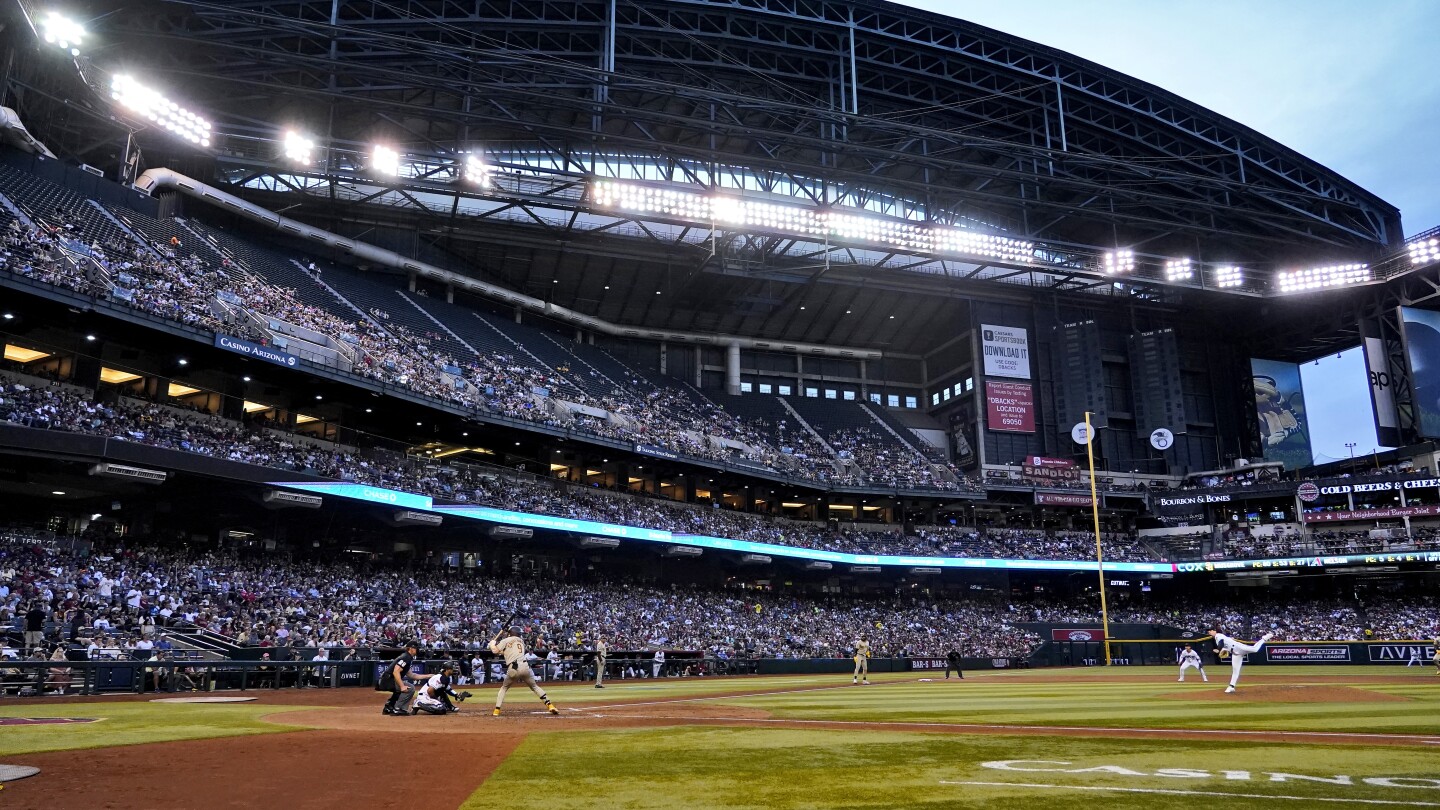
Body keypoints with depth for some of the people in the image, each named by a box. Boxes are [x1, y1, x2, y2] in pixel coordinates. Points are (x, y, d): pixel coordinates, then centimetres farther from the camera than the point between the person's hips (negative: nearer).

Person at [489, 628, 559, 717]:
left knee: (504, 688, 21)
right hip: (525, 666, 3)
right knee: (534, 686, 17)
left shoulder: (506, 641, 12)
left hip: (513, 668, -3)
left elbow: (495, 651, 8)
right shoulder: (521, 642, 27)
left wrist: (492, 642, 25)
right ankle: (549, 705, 3)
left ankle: (497, 710, 11)